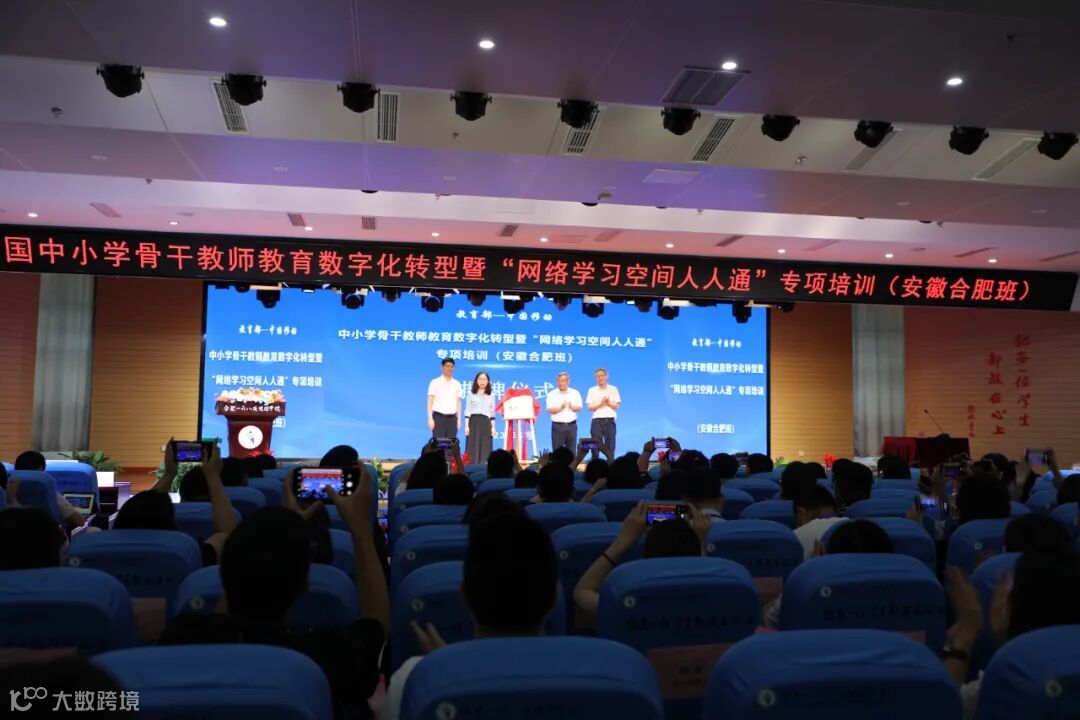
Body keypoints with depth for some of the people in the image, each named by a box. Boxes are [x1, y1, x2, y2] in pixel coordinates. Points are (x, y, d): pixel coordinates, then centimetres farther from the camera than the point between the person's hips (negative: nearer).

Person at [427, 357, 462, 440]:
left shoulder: (457, 384, 12)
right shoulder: (435, 382, 2)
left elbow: (458, 402, 12)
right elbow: (430, 402, -1)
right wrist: (430, 419, -9)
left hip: (452, 418, 3)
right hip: (439, 417, -3)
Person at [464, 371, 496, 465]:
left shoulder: (491, 395, 11)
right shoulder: (471, 394, 5)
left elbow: (492, 412, 11)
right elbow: (467, 411, 2)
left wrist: (493, 427, 5)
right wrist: (466, 426, -5)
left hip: (486, 423, 2)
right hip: (474, 422, -2)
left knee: (485, 449, 0)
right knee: (473, 448, -4)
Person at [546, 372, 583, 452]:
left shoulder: (575, 393, 7)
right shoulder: (552, 394, 2)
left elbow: (579, 408, 2)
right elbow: (550, 409, -6)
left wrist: (572, 406, -20)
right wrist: (561, 407, -23)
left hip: (571, 425, 1)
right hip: (557, 425, -1)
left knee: (571, 450, 3)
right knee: (557, 450, -1)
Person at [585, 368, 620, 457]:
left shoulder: (613, 389, 7)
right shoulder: (592, 390, 7)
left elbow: (616, 406, 3)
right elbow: (590, 407, 1)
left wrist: (608, 402, -14)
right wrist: (601, 403, -13)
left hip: (610, 420, 0)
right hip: (597, 421, 0)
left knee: (610, 446, 1)